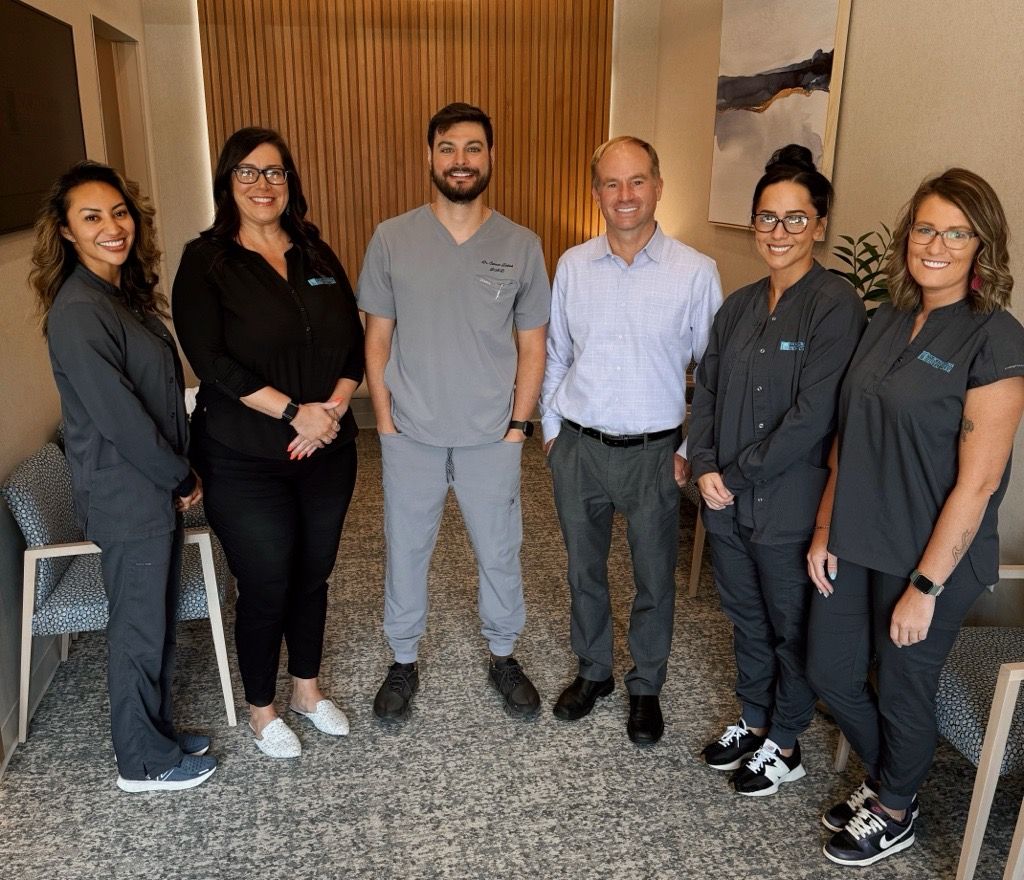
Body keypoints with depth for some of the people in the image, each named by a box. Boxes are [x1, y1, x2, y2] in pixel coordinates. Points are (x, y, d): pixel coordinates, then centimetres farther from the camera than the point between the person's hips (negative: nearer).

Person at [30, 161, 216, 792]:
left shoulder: (125, 292, 8)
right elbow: (118, 416, -22)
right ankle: (145, 763, 27)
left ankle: (159, 734, 38)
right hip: (126, 496, -9)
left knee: (157, 619, 20)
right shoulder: (78, 312, -21)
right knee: (140, 627, 7)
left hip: (157, 487, 9)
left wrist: (181, 473, 8)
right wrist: (181, 480, -11)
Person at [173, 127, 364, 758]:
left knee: (313, 574, 16)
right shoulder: (206, 262, -6)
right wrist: (294, 411, -20)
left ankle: (308, 688, 38)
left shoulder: (317, 254, 7)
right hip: (245, 460, -4)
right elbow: (211, 359, -16)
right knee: (266, 585, 5)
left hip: (327, 449, 4)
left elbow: (354, 340, 5)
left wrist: (333, 407, -12)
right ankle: (261, 708, 29)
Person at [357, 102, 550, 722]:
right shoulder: (391, 239, -4)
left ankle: (503, 656, 38)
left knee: (500, 553, 14)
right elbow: (377, 337, 0)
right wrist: (385, 419, -4)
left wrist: (518, 424, -3)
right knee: (406, 552, 14)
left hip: (492, 437, 0)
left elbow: (532, 345, 2)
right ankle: (404, 661, 36)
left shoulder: (522, 246, -3)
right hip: (411, 436, 0)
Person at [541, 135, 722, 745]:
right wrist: (551, 429, 7)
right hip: (578, 447, 3)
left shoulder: (696, 272, -8)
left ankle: (647, 689, 34)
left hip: (654, 453, -2)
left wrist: (694, 450, -4)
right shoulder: (573, 265, 1)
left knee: (655, 581, 12)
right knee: (584, 570, 17)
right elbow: (555, 353, 9)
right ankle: (594, 672, 39)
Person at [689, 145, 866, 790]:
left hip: (791, 507, -6)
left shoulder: (835, 304, -14)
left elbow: (812, 415, -21)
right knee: (747, 619, 22)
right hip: (728, 503, 6)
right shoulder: (740, 306, 7)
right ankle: (754, 721, 43)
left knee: (793, 630, 13)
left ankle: (786, 745, 34)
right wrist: (705, 467, -5)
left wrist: (739, 476, -15)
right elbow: (707, 390, 9)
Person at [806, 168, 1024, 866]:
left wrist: (926, 585, -16)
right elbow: (848, 440, 8)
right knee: (830, 671, 16)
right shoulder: (887, 321, 5)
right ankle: (885, 778, 45)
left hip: (930, 558, -6)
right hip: (855, 545, 6)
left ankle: (896, 812, 41)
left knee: (903, 691, 13)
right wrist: (825, 531, 5)